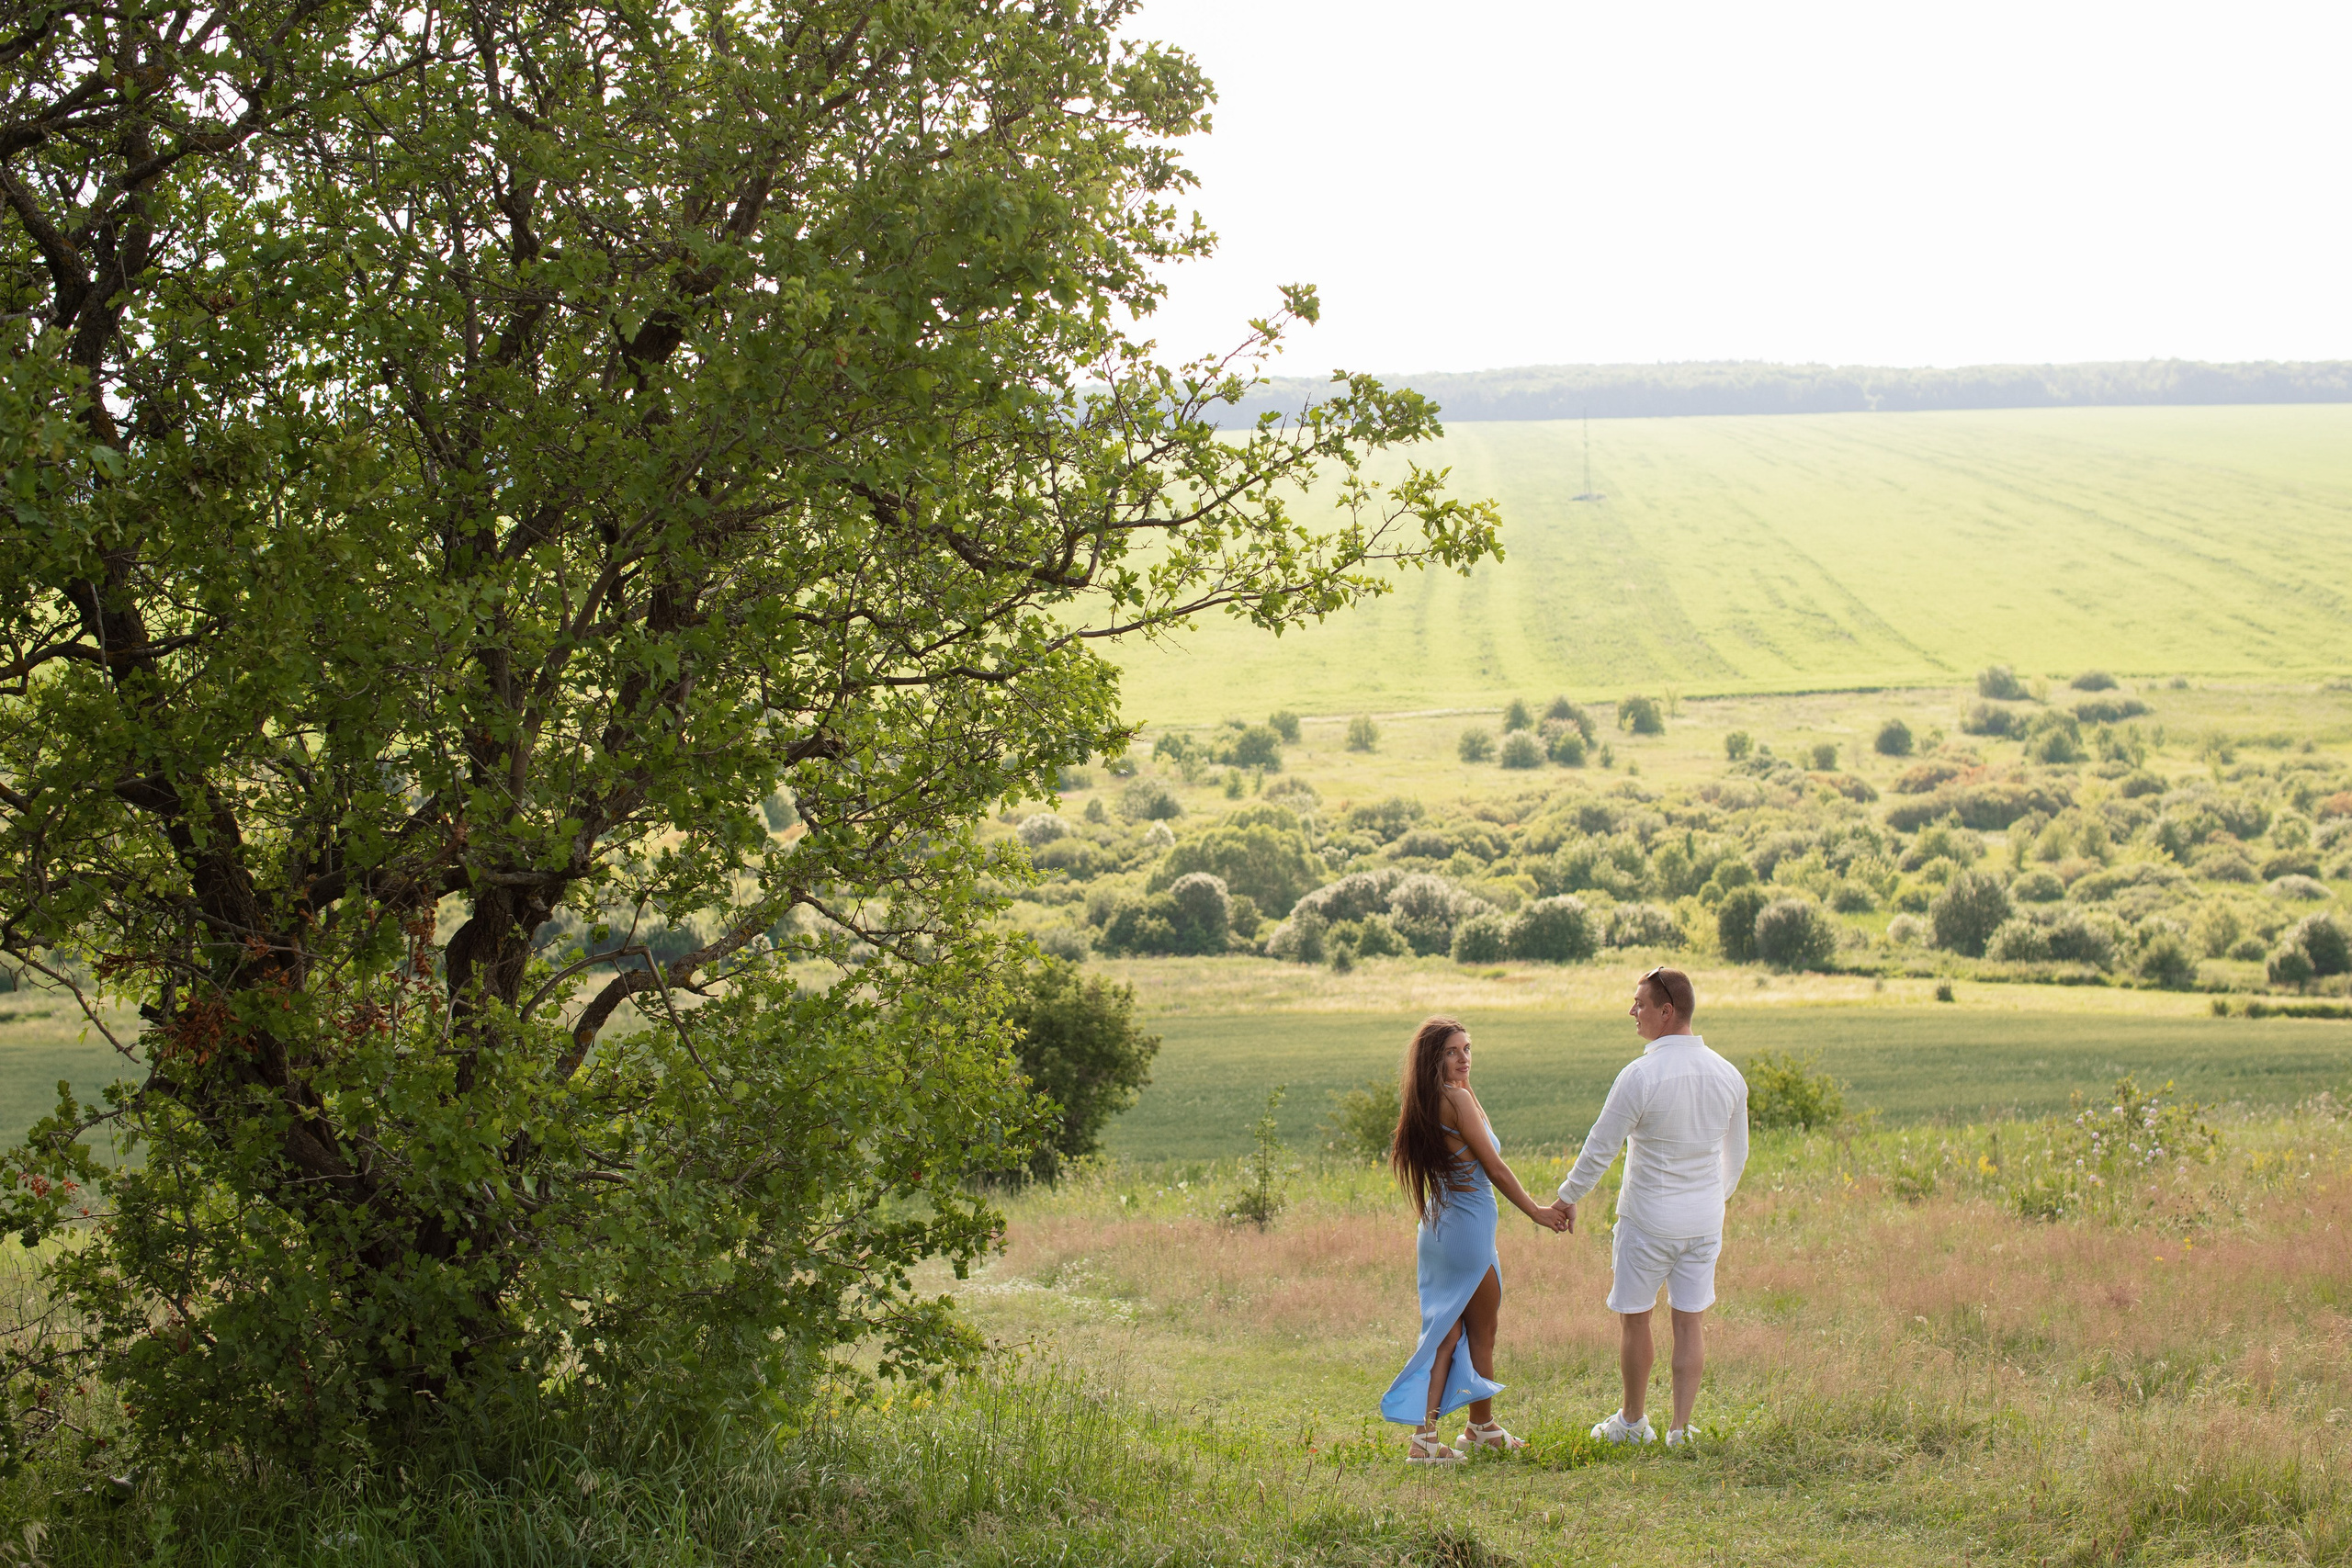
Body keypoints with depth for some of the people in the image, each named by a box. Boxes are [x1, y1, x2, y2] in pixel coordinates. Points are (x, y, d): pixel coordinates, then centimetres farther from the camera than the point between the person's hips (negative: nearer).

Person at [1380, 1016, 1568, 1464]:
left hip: (1439, 1223, 8)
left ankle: (1425, 1434, 3)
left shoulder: (1423, 1103, 7)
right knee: (1482, 1333, 11)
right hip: (1469, 1225, -8)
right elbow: (1494, 1167, -12)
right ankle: (1481, 1427, 25)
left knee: (1447, 1332, 10)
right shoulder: (1458, 1098, -18)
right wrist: (1536, 1212, -5)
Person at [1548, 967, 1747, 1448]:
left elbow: (1600, 1148, -11)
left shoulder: (1640, 1076, -18)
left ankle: (1632, 1421, 23)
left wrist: (1568, 1198, 3)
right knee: (1690, 1322, 10)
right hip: (1705, 1219, 5)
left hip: (1647, 1219, -5)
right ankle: (1681, 1429, 10)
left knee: (1635, 1318, 11)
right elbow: (1736, 1154, 12)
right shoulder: (1727, 1075, 0)